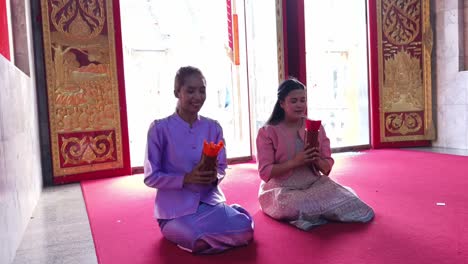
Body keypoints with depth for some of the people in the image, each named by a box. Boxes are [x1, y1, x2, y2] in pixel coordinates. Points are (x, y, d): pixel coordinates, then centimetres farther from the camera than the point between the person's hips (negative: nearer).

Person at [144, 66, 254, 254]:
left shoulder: (213, 127, 2)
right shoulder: (160, 128, -10)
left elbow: (222, 167, 9)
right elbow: (151, 177, -8)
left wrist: (215, 176, -15)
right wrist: (186, 178, -22)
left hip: (209, 200, 3)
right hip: (176, 207, -3)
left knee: (245, 229, -19)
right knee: (201, 241, -28)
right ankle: (178, 228, 4)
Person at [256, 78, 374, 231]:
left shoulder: (316, 127, 6)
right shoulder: (267, 132, -6)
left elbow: (327, 167, 8)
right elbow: (265, 172, -12)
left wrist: (318, 161, -17)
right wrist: (295, 162, -23)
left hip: (314, 184, 3)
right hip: (282, 190, -3)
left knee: (347, 200, -23)